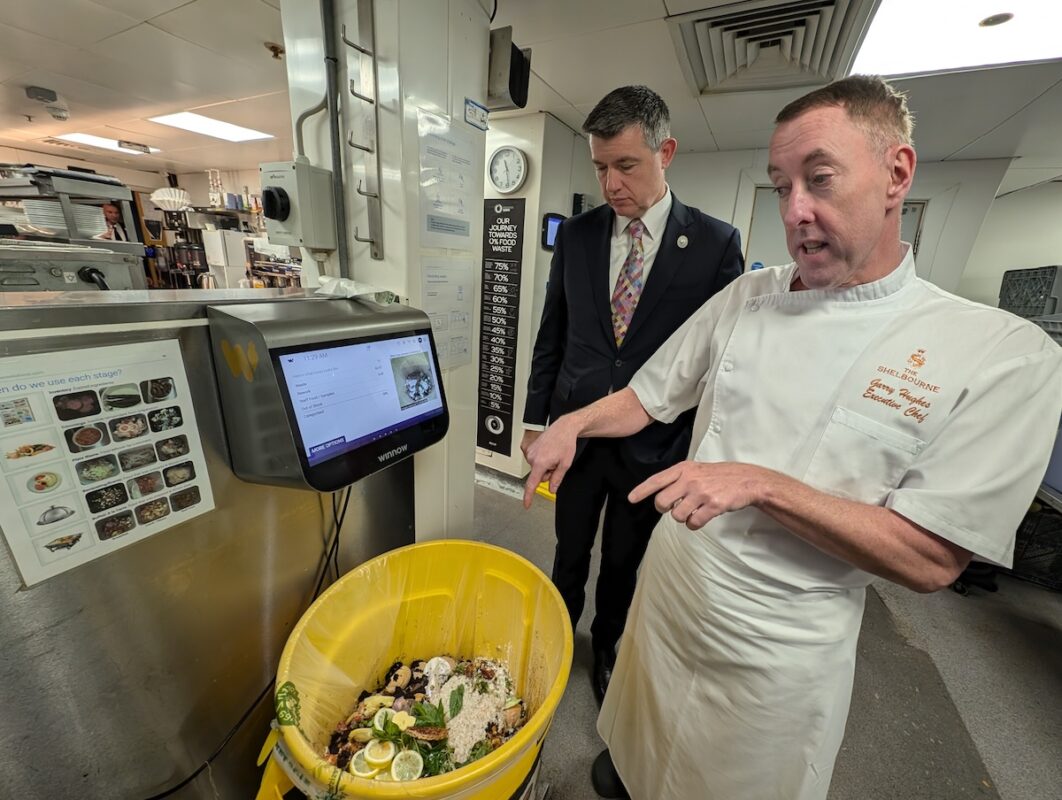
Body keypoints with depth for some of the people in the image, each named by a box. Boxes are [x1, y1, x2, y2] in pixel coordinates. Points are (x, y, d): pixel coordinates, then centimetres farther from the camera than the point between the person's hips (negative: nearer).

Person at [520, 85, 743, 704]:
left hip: (654, 443, -1)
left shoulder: (715, 243, -5)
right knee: (570, 551, 20)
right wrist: (536, 417, 6)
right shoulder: (577, 234, 2)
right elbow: (552, 334, 6)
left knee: (624, 564, 18)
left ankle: (607, 648, 47)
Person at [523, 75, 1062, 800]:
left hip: (781, 655, -3)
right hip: (667, 598, 4)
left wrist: (762, 483, -27)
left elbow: (931, 561, -16)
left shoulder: (1003, 354, -14)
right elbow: (648, 397, 1)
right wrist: (574, 423, -14)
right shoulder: (747, 297, -5)